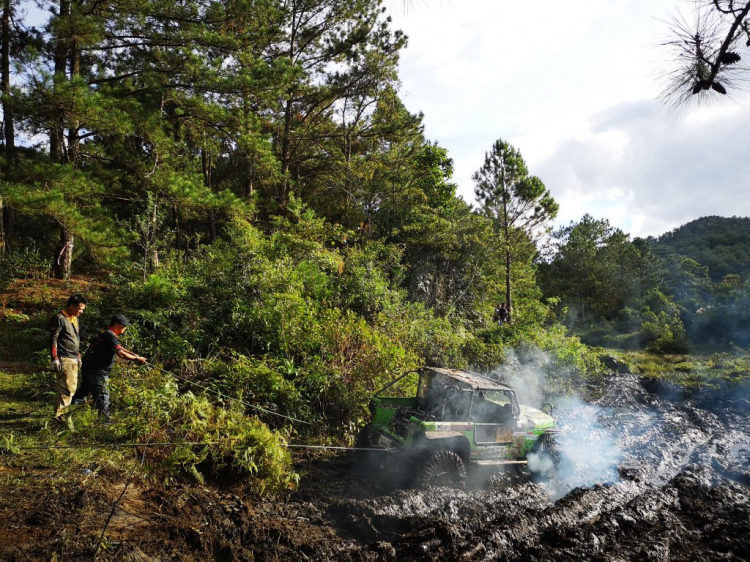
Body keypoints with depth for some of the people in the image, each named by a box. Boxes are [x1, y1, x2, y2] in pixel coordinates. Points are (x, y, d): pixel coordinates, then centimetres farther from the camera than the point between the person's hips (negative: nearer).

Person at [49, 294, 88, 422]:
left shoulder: (74, 319, 15)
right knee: (67, 388, -11)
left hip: (74, 359, 9)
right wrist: (55, 359, -16)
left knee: (72, 387, 12)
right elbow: (53, 340, -13)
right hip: (64, 359, -9)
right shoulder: (59, 318, -11)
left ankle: (63, 411, 22)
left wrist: (78, 356, 24)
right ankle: (59, 415, -5)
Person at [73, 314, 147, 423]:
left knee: (84, 390, 24)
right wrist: (137, 359, -14)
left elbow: (120, 348, 17)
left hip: (89, 366, 10)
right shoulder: (110, 336, -19)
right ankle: (105, 421, -1)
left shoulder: (105, 333, 14)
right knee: (102, 396, -5)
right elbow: (121, 354, -22)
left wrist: (134, 354, 5)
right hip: (97, 371, -10)